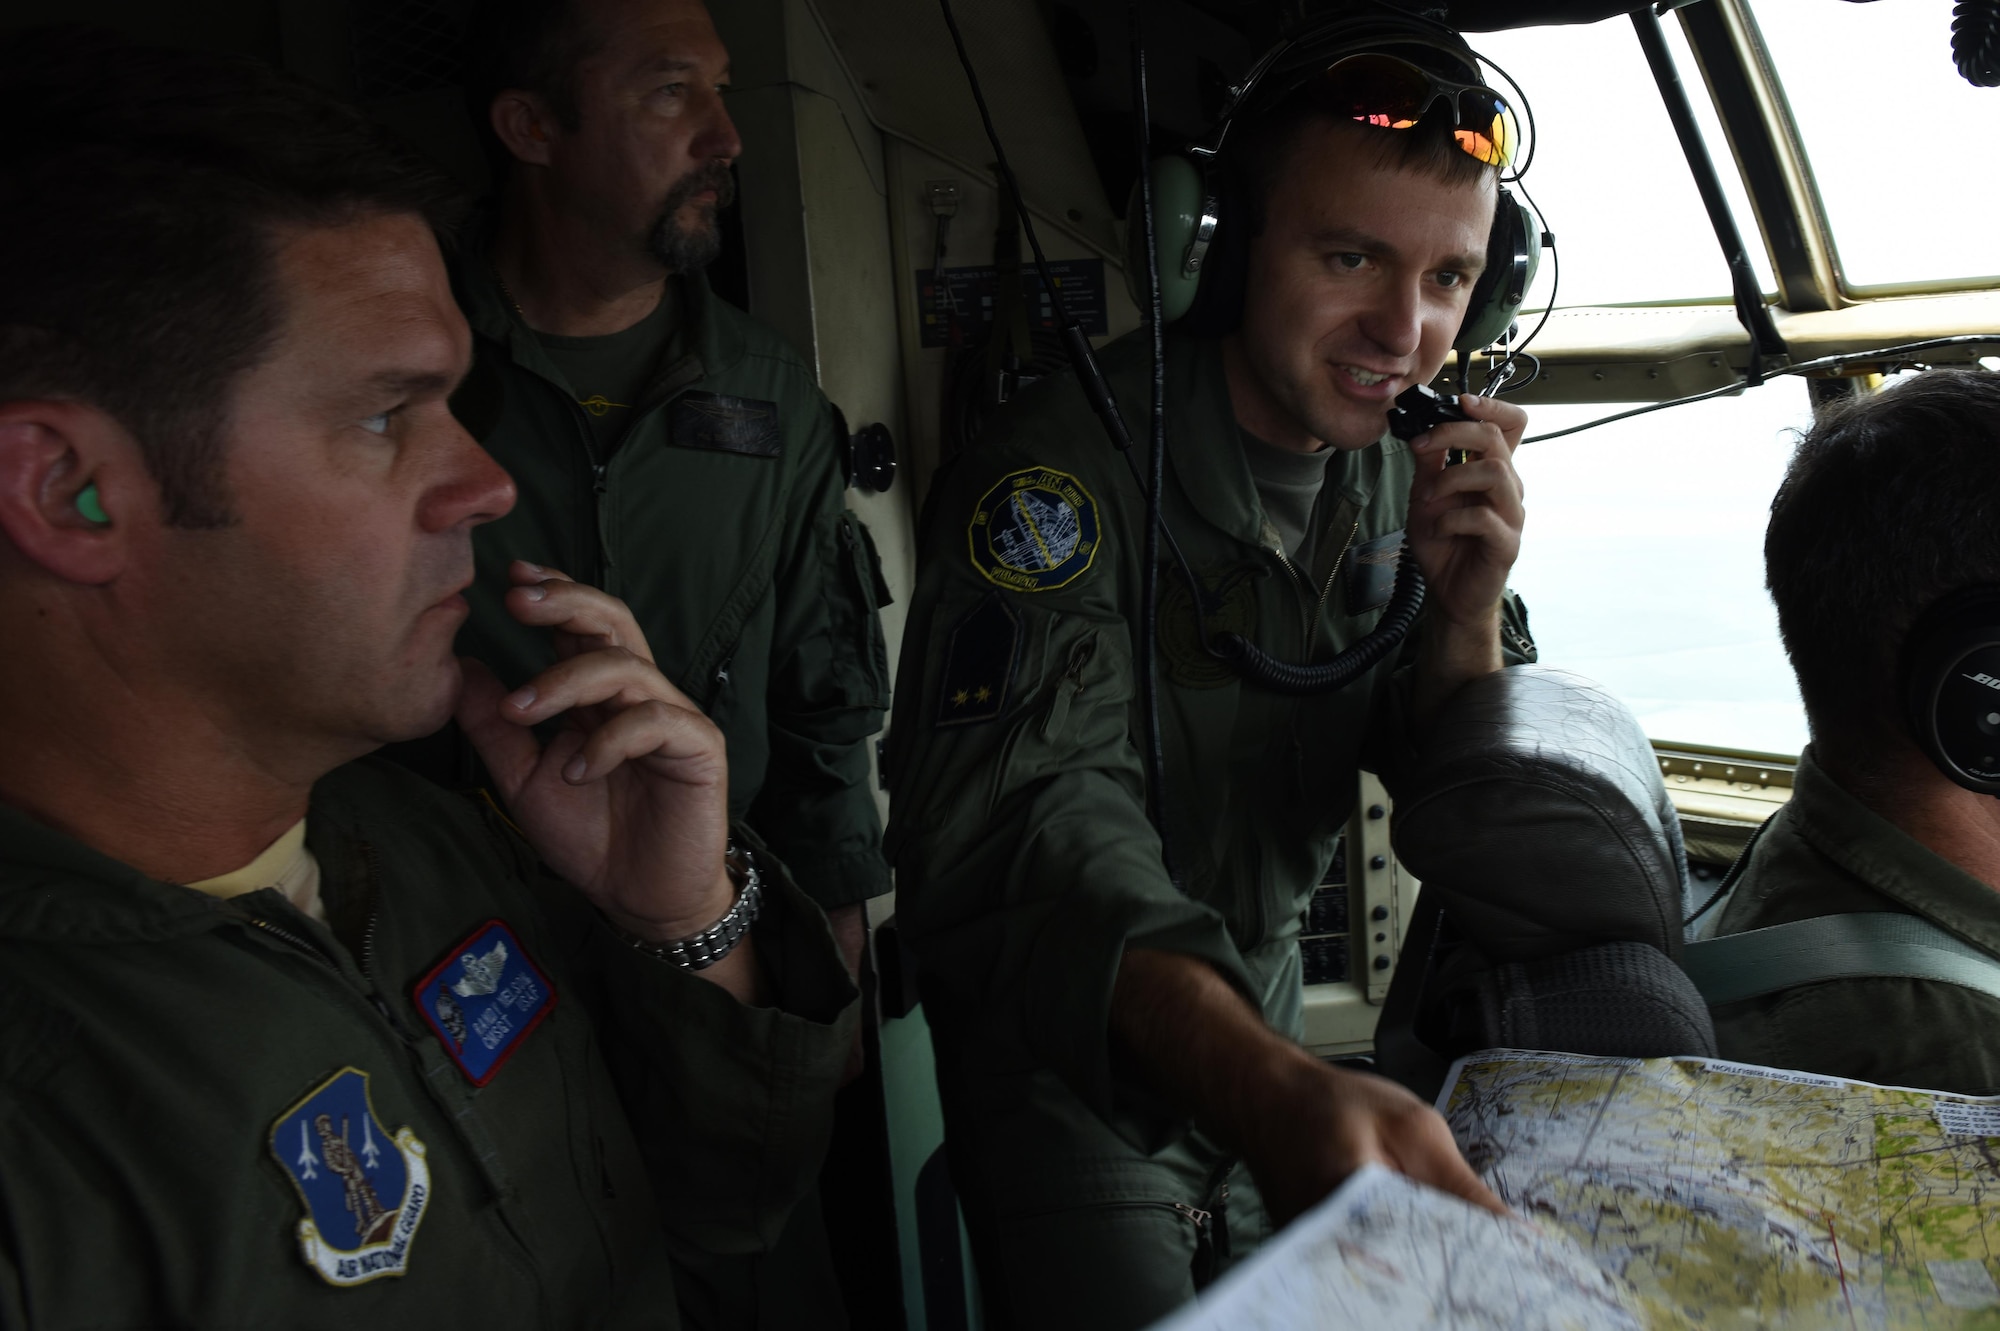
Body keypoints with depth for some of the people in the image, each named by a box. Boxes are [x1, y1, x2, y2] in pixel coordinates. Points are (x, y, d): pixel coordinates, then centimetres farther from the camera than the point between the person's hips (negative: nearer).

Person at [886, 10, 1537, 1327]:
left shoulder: (1403, 469, -6)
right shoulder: (1066, 467, -27)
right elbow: (1024, 831, -41)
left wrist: (1468, 610, -24)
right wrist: (1271, 1091, -58)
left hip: (1262, 1021, 6)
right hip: (1057, 1058, -6)